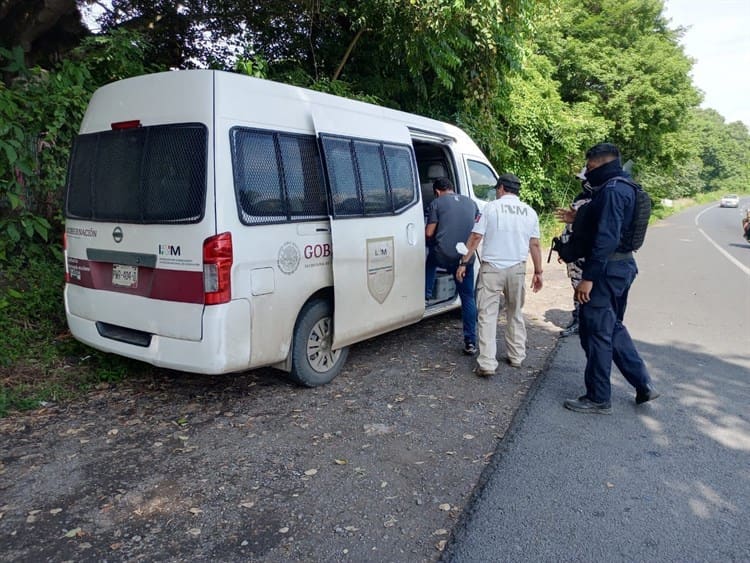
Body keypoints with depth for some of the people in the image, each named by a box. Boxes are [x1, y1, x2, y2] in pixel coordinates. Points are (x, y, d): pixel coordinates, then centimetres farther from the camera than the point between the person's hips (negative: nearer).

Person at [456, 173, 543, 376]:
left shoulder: (491, 207, -3)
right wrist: (538, 272, 13)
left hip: (492, 268, -4)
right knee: (515, 314, 19)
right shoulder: (530, 212, 7)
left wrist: (464, 263, 1)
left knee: (487, 315, -2)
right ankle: (516, 357, 25)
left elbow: (475, 238, -6)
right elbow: (534, 245, 7)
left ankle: (487, 364, -7)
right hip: (517, 269, 4)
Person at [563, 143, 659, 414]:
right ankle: (643, 385, 27)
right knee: (612, 328, 21)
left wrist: (588, 277, -25)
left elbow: (606, 238, -25)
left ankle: (598, 399, 11)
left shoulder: (612, 191, -17)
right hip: (621, 267, 11)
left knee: (596, 333, -1)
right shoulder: (622, 188, 15)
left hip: (607, 269, -11)